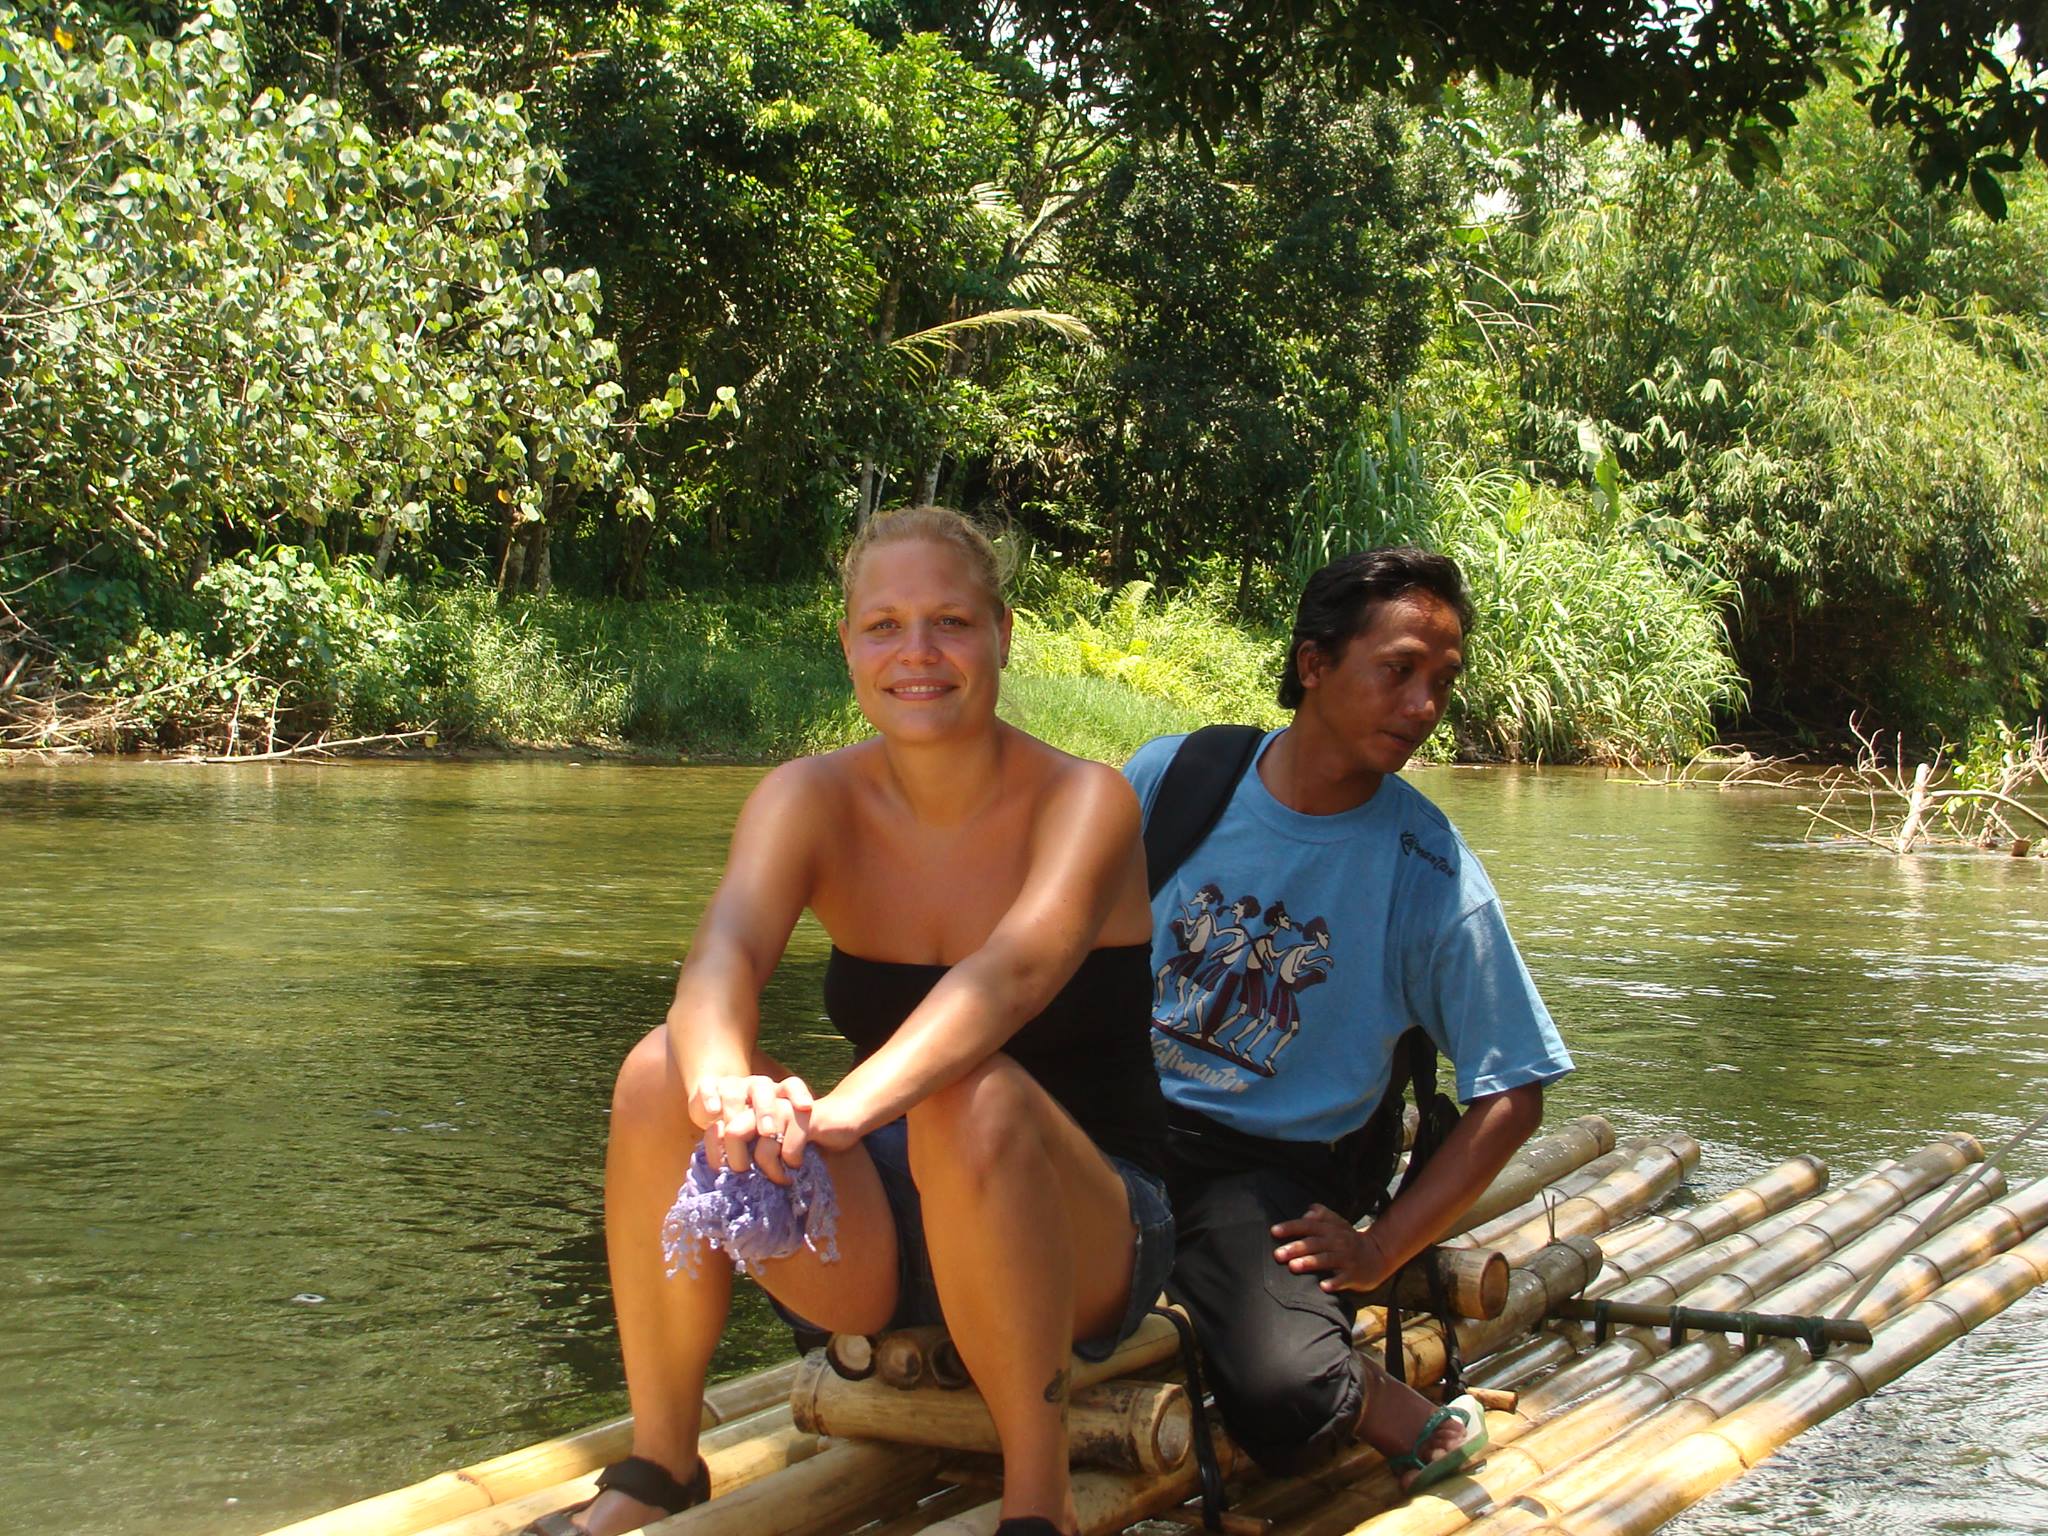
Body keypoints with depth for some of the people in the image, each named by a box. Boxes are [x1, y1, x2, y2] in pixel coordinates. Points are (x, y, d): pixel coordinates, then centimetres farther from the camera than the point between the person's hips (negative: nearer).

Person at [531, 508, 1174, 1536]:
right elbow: (724, 955, -26)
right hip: (880, 1241, 4)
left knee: (975, 1097, -36)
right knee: (663, 1074, -20)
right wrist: (725, 1089, -49)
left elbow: (1011, 972, -35)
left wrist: (844, 1110, -53)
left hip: (1083, 1244, -3)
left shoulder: (1083, 801, -14)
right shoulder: (811, 799, -5)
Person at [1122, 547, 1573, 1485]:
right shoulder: (1172, 775, -1)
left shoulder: (1431, 876, -6)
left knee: (1284, 1402, -31)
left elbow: (1510, 1097, -2)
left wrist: (1377, 1254, -7)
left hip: (1272, 1169, -3)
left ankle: (1360, 1400, 5)